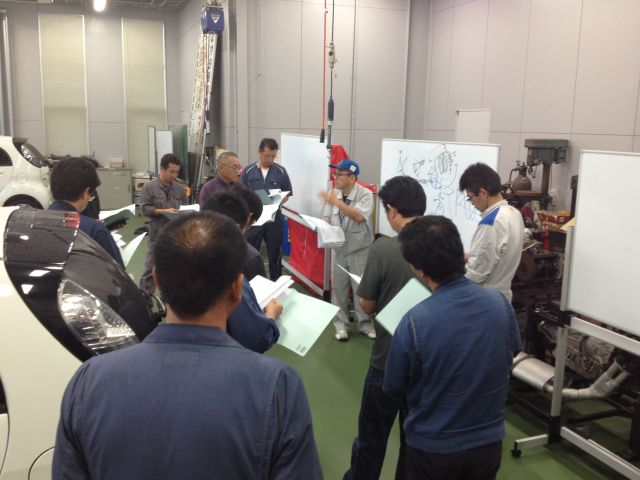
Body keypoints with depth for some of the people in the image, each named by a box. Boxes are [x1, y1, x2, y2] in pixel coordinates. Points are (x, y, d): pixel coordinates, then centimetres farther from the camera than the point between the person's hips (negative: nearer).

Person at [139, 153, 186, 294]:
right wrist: (164, 211, -17)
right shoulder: (149, 187, -4)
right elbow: (144, 208, -8)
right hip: (157, 234, -3)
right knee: (151, 267, 2)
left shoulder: (180, 188, 6)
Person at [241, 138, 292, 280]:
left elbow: (287, 194, 5)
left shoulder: (281, 171, 0)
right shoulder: (248, 171, -1)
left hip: (274, 218, 0)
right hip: (253, 217, 0)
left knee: (275, 254, 10)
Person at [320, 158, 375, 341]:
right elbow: (327, 219, 7)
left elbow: (359, 217, -29)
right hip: (338, 249, 4)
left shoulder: (365, 194, -14)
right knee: (338, 287, 9)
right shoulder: (334, 194, 0)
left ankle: (365, 324, 19)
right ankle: (341, 324, 22)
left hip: (360, 250, -4)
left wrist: (336, 202, -32)